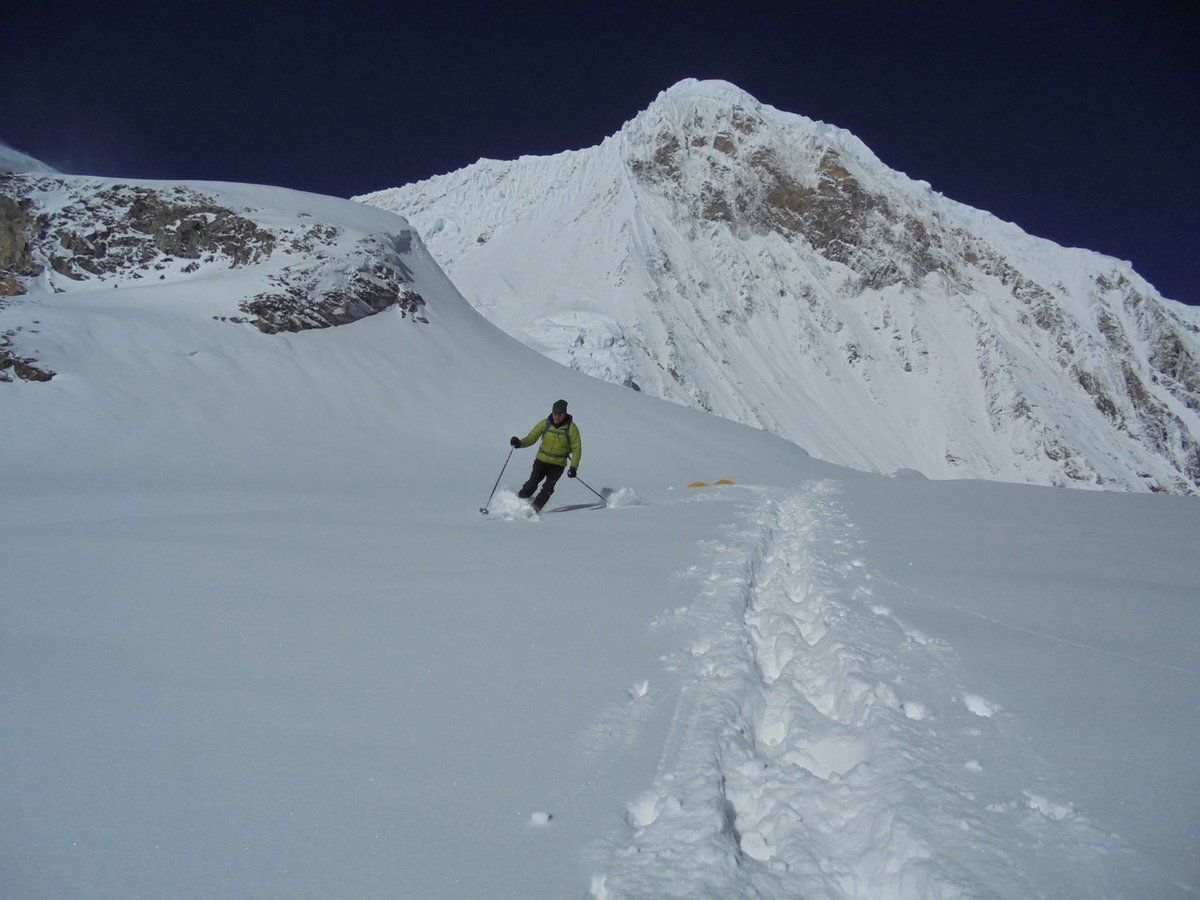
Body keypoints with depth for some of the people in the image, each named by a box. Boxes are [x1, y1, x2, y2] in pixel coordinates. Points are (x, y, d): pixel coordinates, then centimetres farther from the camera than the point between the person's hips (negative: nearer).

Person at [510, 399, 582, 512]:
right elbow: (531, 438, -1)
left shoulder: (571, 428, -10)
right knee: (532, 484, -10)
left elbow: (577, 449, -7)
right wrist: (520, 443, -22)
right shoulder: (545, 423, -4)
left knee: (548, 488, -14)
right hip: (541, 460, 1)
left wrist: (573, 467, -18)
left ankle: (535, 509, -5)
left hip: (558, 465, -1)